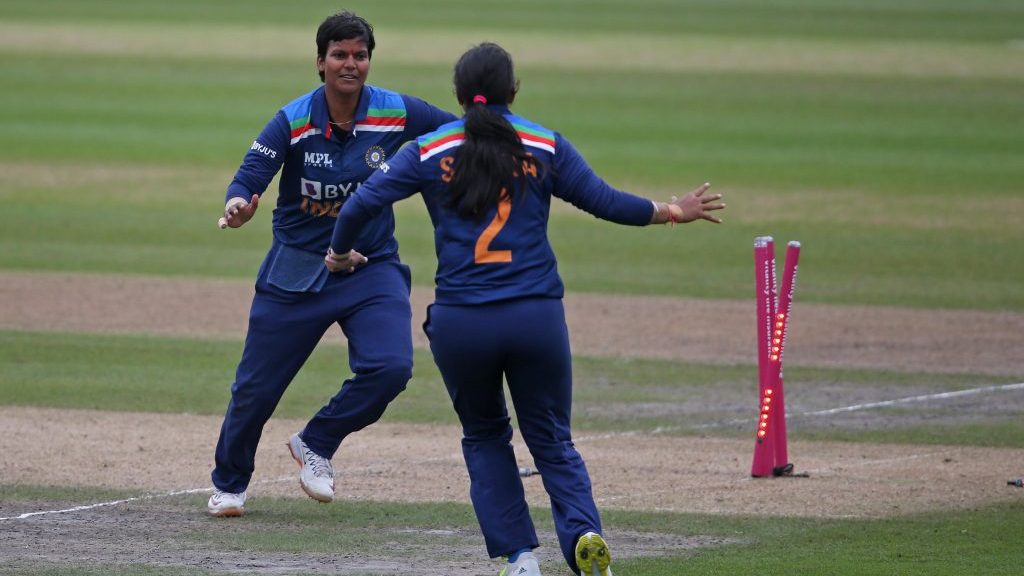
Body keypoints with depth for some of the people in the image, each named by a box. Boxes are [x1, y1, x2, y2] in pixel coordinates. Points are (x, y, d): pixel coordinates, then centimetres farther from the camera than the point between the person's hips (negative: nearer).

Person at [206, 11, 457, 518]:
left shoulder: (398, 114, -8)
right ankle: (229, 484, 31)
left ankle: (316, 445, 7)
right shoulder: (292, 121, -13)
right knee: (257, 385, 4)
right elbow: (249, 177, -19)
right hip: (297, 270, -1)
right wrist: (238, 206, -43)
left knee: (390, 367, -20)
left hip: (372, 268, 1)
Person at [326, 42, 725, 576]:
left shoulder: (429, 151, 5)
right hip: (537, 317, 0)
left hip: (459, 325, 0)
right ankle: (582, 531, -16)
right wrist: (672, 211, 22)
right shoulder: (545, 146, 5)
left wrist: (340, 253, 21)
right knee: (551, 441, 11)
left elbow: (362, 203, 1)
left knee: (484, 436, 20)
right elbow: (607, 202, 6)